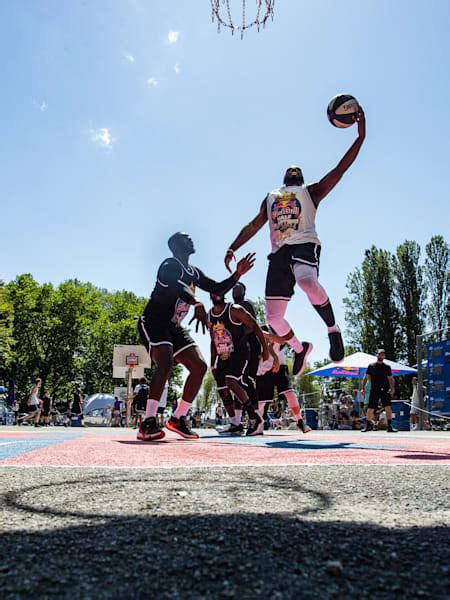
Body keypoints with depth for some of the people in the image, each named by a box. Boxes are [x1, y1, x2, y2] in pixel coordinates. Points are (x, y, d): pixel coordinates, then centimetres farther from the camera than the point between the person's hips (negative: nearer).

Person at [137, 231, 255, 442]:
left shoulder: (194, 273, 15)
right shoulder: (169, 265, -12)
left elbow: (218, 289, 22)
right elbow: (174, 286, -35)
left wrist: (237, 274, 8)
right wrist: (198, 304, -47)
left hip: (174, 328, 9)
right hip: (153, 322, -9)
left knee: (199, 366, -2)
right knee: (166, 362, -31)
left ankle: (178, 419, 6)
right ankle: (148, 423, -29)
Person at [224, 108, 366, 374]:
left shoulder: (311, 191, 19)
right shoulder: (271, 197, 30)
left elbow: (339, 170, 8)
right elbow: (253, 225, 27)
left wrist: (360, 137, -1)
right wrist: (232, 247, 12)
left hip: (304, 244, -4)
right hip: (279, 252, 4)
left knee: (308, 282, -40)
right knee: (274, 317, -2)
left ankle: (333, 330, -16)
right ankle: (300, 349, 26)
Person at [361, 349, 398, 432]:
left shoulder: (387, 367, 9)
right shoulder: (371, 366, 7)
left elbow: (390, 378, 8)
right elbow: (366, 377, 9)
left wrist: (392, 388, -8)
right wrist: (363, 388, 1)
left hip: (385, 390, 1)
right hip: (374, 390, 0)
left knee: (388, 407, -12)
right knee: (370, 409, 1)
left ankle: (389, 427, -5)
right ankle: (368, 426, 17)